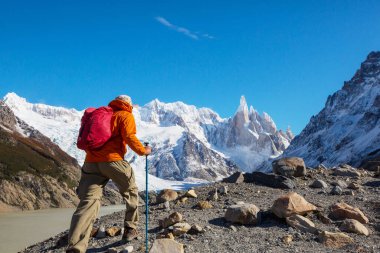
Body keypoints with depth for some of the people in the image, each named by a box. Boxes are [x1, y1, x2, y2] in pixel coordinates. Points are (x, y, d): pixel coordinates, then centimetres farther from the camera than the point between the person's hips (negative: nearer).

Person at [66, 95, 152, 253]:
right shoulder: (126, 116, 10)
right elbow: (129, 136, -7)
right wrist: (143, 151, 5)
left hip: (91, 162, 5)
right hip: (112, 160, -5)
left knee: (88, 202, -6)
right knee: (131, 192, 21)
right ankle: (130, 229, 24)